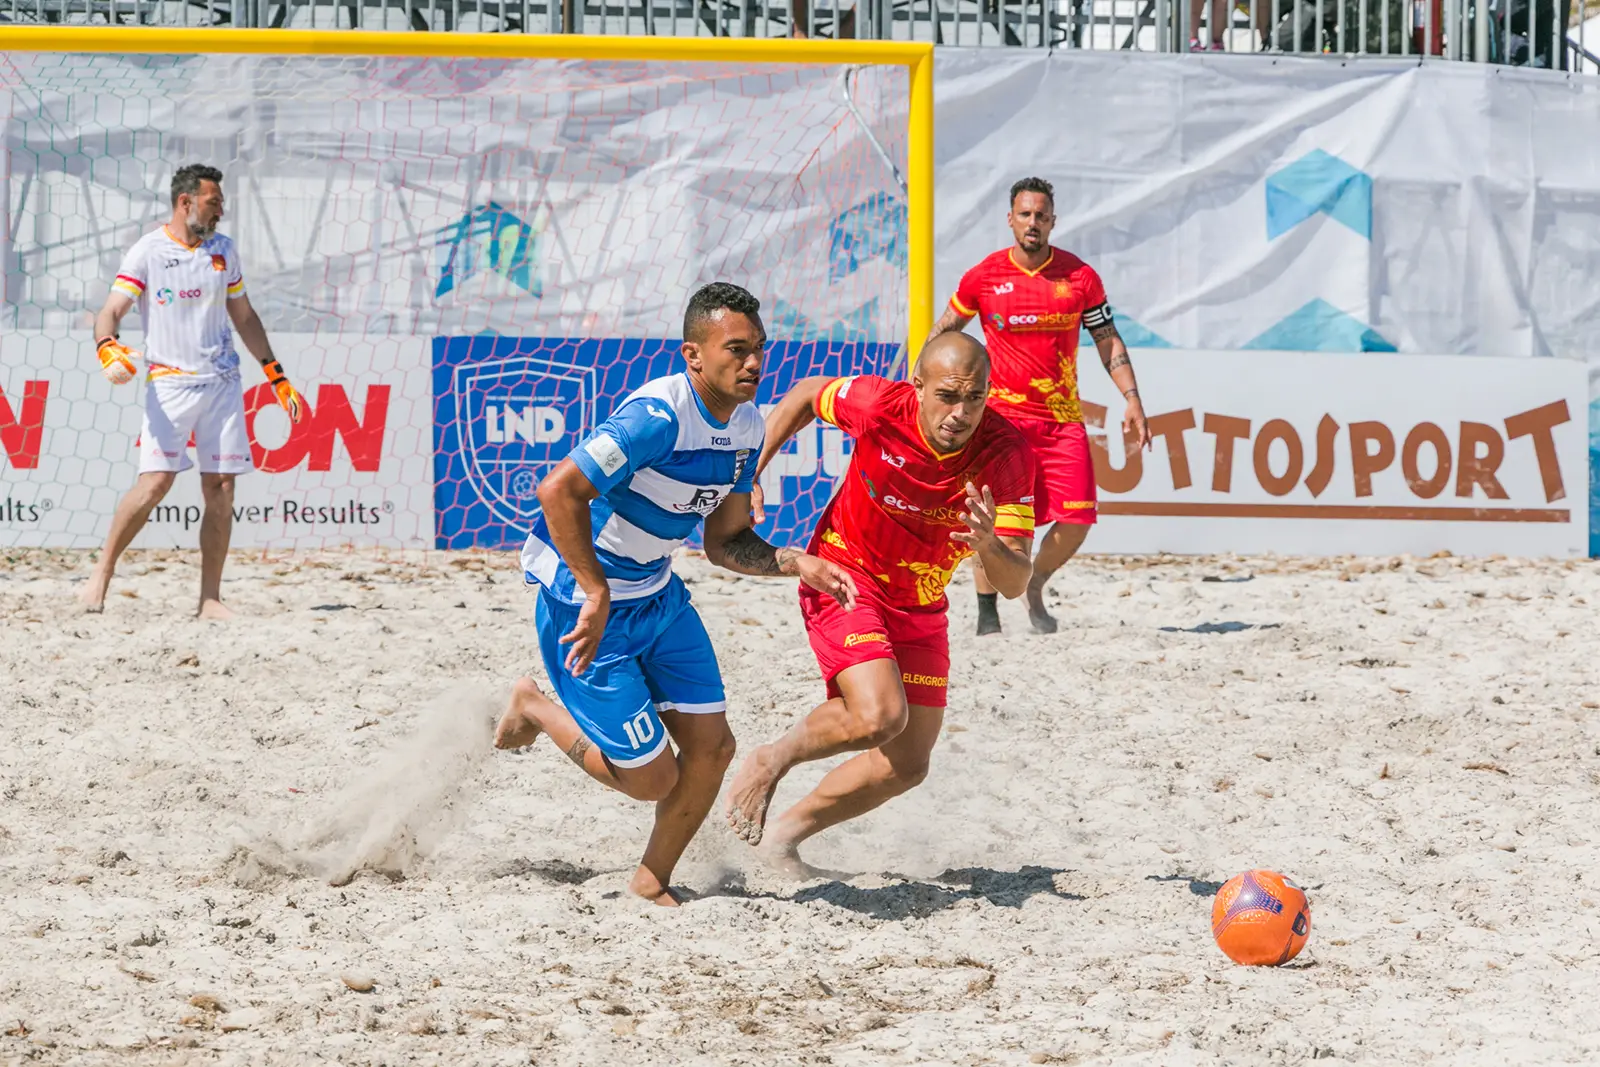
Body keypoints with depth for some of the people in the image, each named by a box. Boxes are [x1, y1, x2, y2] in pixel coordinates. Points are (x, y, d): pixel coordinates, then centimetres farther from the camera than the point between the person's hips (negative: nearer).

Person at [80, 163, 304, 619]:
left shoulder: (223, 251, 11)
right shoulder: (147, 252, -3)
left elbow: (244, 316, 21)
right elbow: (109, 313, -10)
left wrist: (277, 377, 19)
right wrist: (108, 349, -32)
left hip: (222, 384, 5)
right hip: (169, 384, -5)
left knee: (220, 490, -1)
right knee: (156, 481, -17)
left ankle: (210, 599, 4)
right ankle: (102, 573, -4)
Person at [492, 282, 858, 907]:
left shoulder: (745, 425, 0)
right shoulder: (659, 416, -29)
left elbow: (725, 542, 9)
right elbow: (559, 490, -34)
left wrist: (796, 563, -9)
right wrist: (596, 596, -32)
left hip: (657, 594, 8)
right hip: (584, 601, -8)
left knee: (711, 746, 3)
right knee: (651, 777, -2)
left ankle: (652, 885, 23)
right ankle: (534, 708, 23)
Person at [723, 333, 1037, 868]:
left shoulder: (1007, 453, -22)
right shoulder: (881, 405, -25)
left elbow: (1015, 583, -25)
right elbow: (805, 395, -1)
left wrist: (990, 547, -46)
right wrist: (751, 473, -6)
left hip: (920, 604, 4)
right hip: (846, 579, -4)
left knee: (906, 765, 5)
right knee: (880, 716, -27)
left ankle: (788, 831, 26)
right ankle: (772, 760, 1)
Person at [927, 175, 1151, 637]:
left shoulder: (1080, 277, 2)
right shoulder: (984, 277, -1)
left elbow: (1107, 339, 10)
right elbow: (943, 331, 13)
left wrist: (1132, 399, 2)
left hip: (1063, 417, 2)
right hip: (1004, 414, -2)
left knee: (1076, 520, -7)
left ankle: (1035, 587, 20)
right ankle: (986, 608, 8)